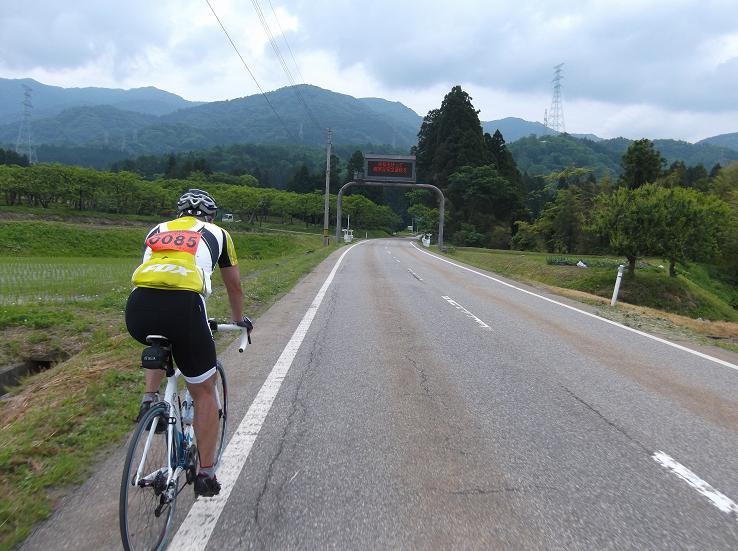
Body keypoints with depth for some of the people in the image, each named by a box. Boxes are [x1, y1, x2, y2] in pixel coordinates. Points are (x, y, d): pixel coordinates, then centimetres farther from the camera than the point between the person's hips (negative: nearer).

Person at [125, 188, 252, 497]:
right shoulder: (216, 233, 25)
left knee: (160, 342, 42)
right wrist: (240, 320, 53)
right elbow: (234, 287, 35)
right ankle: (206, 474, 21)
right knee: (203, 392, 16)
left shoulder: (157, 231, 32)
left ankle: (150, 399, 26)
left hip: (138, 311, 4)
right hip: (183, 309, -3)